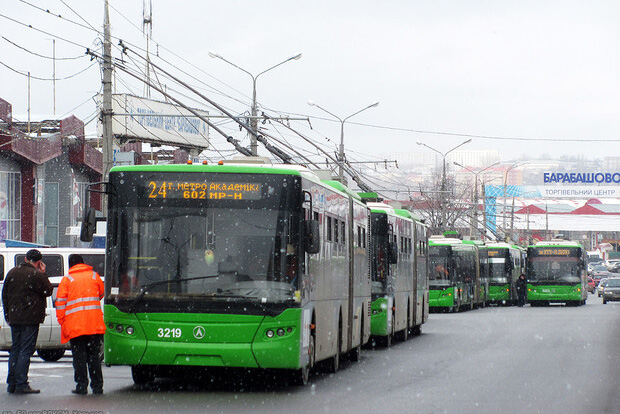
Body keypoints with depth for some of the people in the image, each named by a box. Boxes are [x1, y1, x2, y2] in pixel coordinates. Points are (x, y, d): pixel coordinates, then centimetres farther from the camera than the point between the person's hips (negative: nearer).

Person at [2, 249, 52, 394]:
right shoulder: (37, 275, -13)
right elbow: (48, 291, -2)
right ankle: (21, 385, -8)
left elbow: (5, 295, 13)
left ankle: (11, 384, 13)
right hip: (30, 318, -6)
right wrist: (43, 274, 3)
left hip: (14, 318, 6)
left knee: (15, 349, 13)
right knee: (26, 350, -4)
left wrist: (8, 316, 19)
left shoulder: (12, 273, 8)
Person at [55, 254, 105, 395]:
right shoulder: (94, 276, 11)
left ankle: (82, 386, -2)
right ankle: (97, 386, 8)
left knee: (79, 357, 1)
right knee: (94, 356, 8)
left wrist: (61, 320, 5)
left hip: (75, 325, -3)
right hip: (95, 325, 3)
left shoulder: (67, 279, 2)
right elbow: (101, 294, 24)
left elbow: (60, 302, -1)